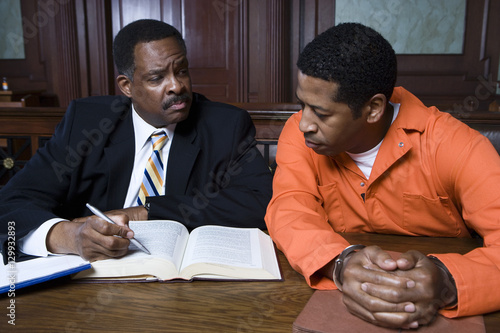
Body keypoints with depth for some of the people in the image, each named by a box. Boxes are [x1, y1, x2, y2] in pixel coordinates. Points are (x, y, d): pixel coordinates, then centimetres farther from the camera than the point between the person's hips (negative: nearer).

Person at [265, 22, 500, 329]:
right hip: (335, 301, 1)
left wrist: (447, 281, -40)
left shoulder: (448, 144, -17)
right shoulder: (300, 133, -8)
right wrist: (342, 263, -36)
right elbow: (289, 210, -17)